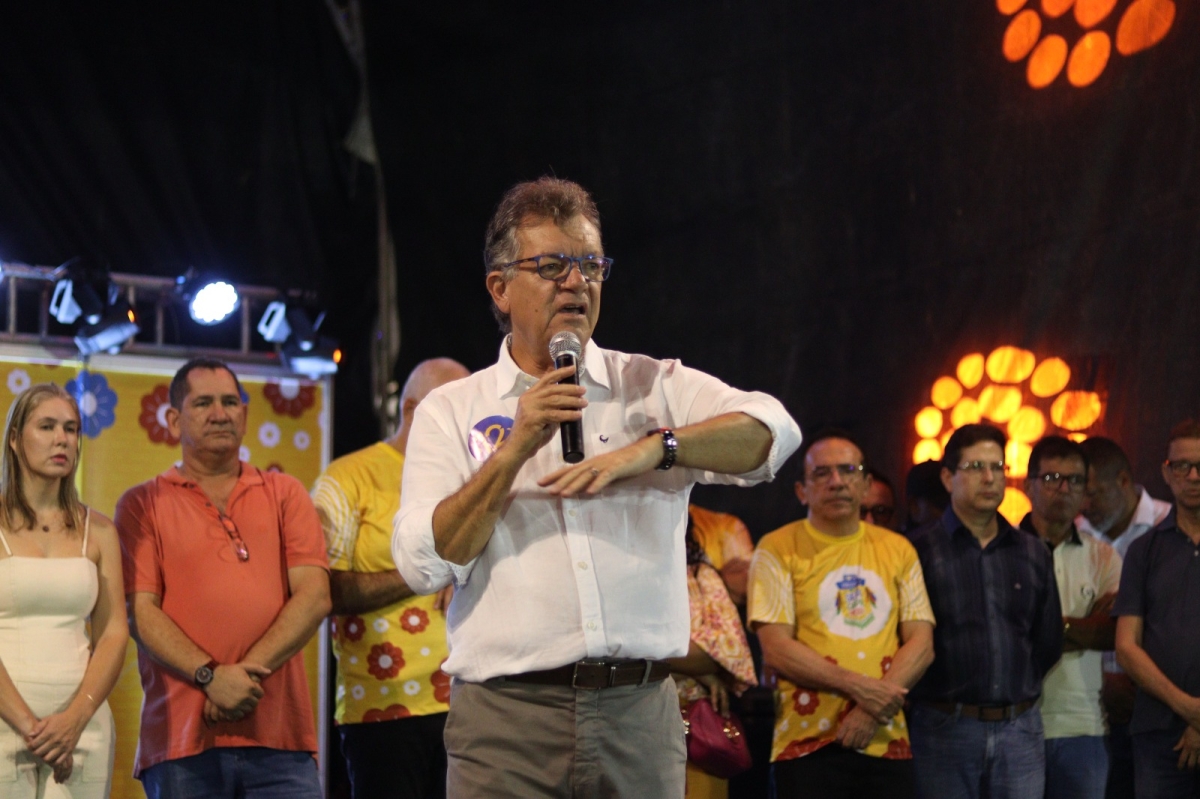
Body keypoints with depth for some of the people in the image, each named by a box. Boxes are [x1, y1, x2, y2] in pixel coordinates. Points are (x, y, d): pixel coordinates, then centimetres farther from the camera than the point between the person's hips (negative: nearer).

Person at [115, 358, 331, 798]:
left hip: (280, 732, 1)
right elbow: (139, 612, -1)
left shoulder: (284, 493, 15)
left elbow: (314, 596, 3)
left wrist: (248, 671, -9)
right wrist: (211, 677, -14)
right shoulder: (143, 505, 10)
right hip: (182, 740, -1)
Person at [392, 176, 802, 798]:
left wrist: (651, 447, -18)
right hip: (506, 716, -1)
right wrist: (515, 449, -10)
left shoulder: (656, 385, 11)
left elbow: (773, 431, -5)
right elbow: (424, 565, -3)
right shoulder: (449, 410, 8)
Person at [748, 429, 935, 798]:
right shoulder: (778, 549, 1)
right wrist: (858, 687, -16)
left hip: (887, 744, 3)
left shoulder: (897, 549, 12)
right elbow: (776, 650, -8)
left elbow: (921, 644, 5)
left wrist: (876, 708, -11)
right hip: (808, 744, -3)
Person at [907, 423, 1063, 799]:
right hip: (944, 729, -3)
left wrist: (1017, 690, 12)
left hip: (1020, 729, 4)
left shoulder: (1033, 554, 13)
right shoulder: (920, 552, -2)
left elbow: (1049, 641, 18)